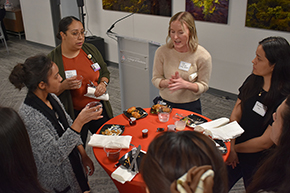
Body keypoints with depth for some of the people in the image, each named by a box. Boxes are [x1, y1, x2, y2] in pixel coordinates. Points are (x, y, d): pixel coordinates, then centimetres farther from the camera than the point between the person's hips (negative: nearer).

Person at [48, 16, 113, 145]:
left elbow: (105, 72, 13)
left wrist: (103, 84, -7)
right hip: (74, 115, -4)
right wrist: (64, 86, -26)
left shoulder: (90, 49, 0)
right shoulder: (52, 60, -12)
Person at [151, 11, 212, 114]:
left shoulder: (203, 56, -11)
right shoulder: (162, 51, -6)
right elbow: (155, 79, 2)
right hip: (164, 103, 1)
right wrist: (167, 82, -21)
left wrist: (185, 84, -22)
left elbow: (203, 86, -3)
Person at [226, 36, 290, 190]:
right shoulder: (252, 81, -6)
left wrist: (236, 147, -9)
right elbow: (235, 115, -4)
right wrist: (230, 148, -12)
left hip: (259, 163, -5)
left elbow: (266, 142, -22)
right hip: (236, 154, 5)